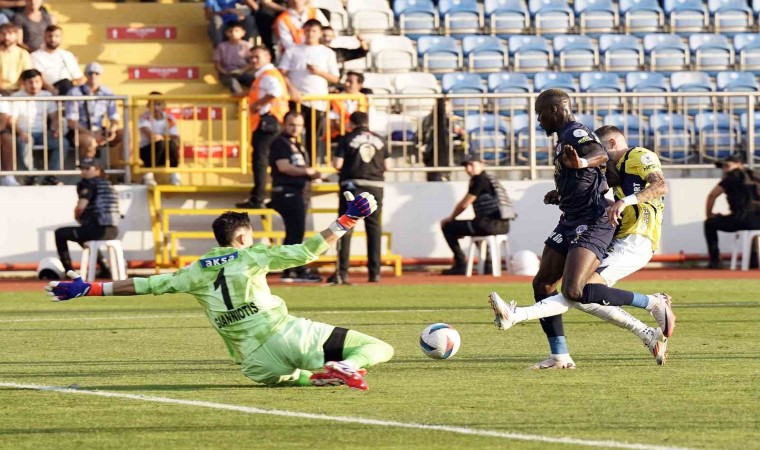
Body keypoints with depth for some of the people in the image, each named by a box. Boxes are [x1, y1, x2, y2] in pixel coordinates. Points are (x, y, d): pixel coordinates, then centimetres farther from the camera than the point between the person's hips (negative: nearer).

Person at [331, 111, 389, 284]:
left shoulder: (347, 139, -3)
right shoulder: (379, 140, 7)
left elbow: (337, 164, -7)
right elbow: (386, 166, 8)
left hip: (352, 187, -3)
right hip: (375, 187, 3)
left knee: (345, 229, 0)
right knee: (374, 229, 11)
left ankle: (342, 272, -8)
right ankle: (375, 272, 10)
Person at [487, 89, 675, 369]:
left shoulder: (576, 133, -12)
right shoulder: (564, 137, 19)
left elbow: (601, 155, -34)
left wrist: (582, 163, -54)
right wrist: (560, 195, 35)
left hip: (592, 223, -11)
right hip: (571, 221, 11)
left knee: (573, 291, -23)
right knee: (542, 285, 6)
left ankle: (654, 303, -14)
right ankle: (560, 356, 10)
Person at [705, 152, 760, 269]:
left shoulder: (734, 175, 3)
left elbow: (712, 195, 2)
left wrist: (708, 214, 17)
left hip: (745, 220, -7)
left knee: (710, 223, 12)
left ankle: (715, 261, 7)